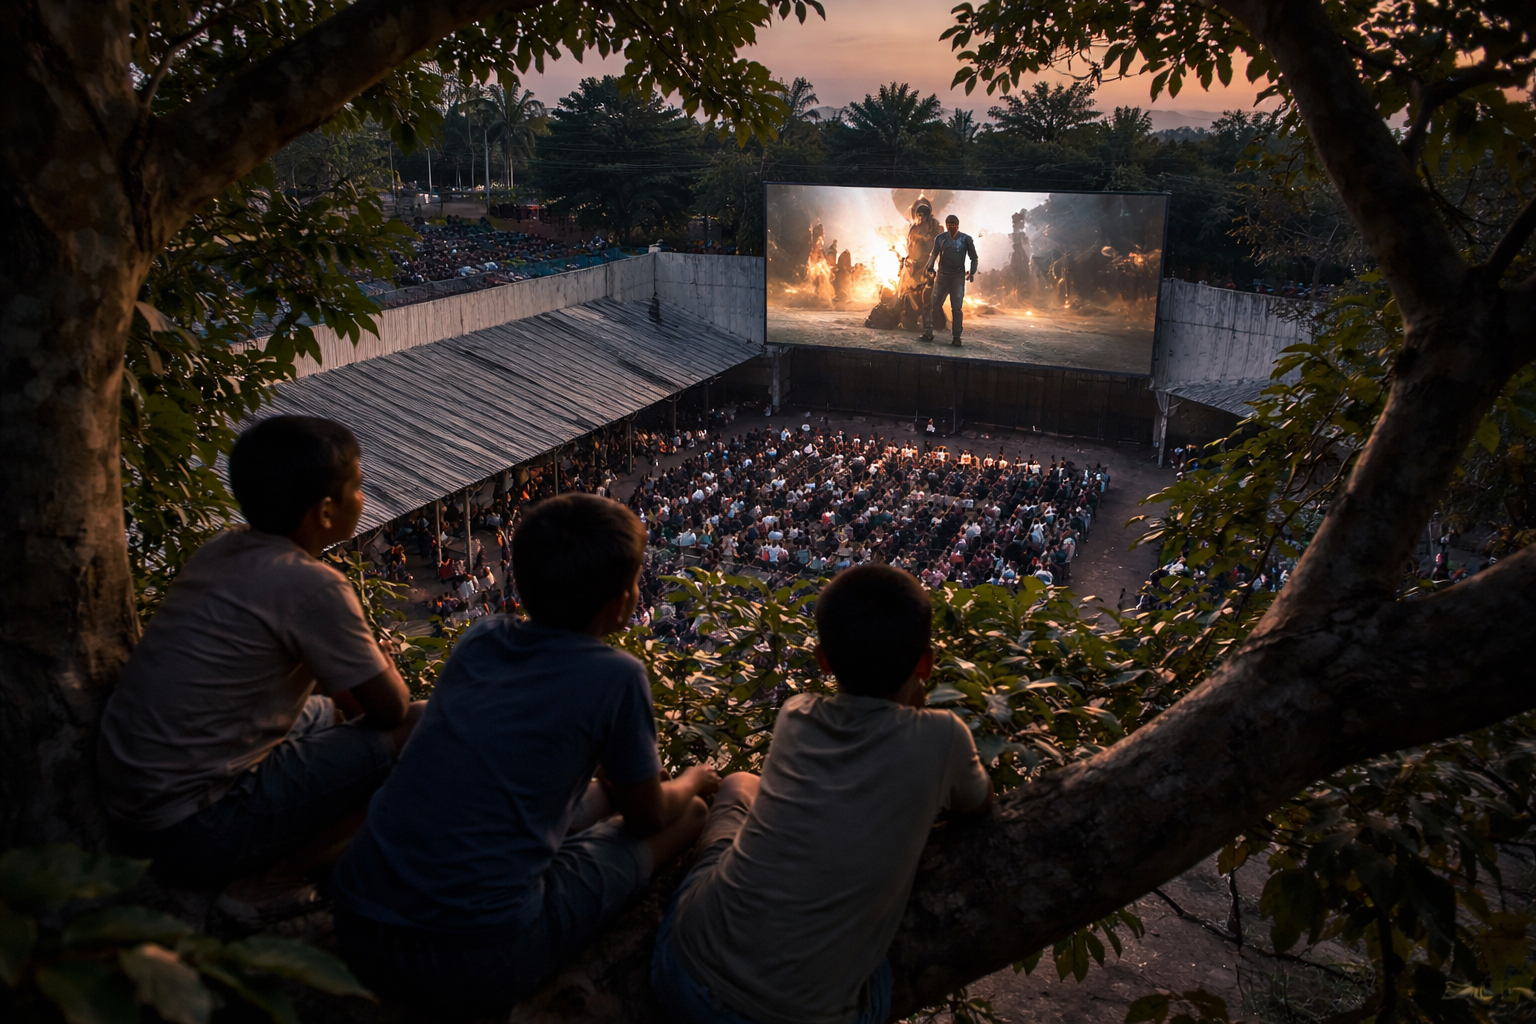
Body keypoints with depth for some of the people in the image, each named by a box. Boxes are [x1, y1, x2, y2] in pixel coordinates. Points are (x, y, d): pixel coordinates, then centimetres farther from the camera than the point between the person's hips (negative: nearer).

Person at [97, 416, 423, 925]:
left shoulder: (222, 550, 4)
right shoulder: (311, 587, -21)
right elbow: (391, 707, -9)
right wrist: (382, 664, 10)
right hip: (192, 833, -9)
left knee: (325, 709, 26)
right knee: (418, 731, -11)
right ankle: (266, 888, -2)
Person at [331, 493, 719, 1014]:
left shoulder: (480, 638, 8)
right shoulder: (616, 678, -8)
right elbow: (648, 817, 9)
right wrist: (693, 780, 30)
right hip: (476, 970, -7)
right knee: (689, 813, 9)